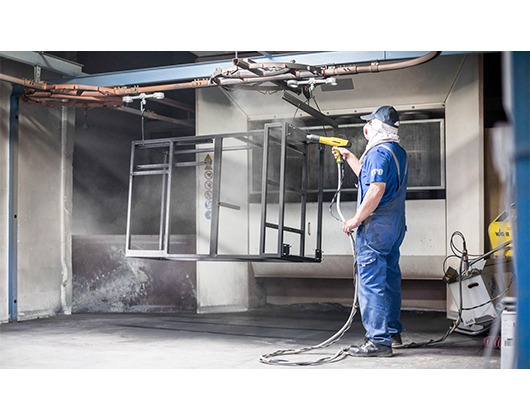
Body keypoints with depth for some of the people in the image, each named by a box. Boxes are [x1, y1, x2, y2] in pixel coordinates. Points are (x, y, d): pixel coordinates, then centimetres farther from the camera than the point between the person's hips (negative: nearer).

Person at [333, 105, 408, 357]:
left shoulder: (379, 152, -13)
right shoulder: (398, 152, 18)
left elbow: (376, 189, -23)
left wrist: (356, 219, -18)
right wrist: (348, 157, 36)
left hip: (375, 226, -10)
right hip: (395, 225, 10)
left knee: (371, 283, -8)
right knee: (390, 278, 16)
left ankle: (378, 341, -7)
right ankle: (393, 332, 26)